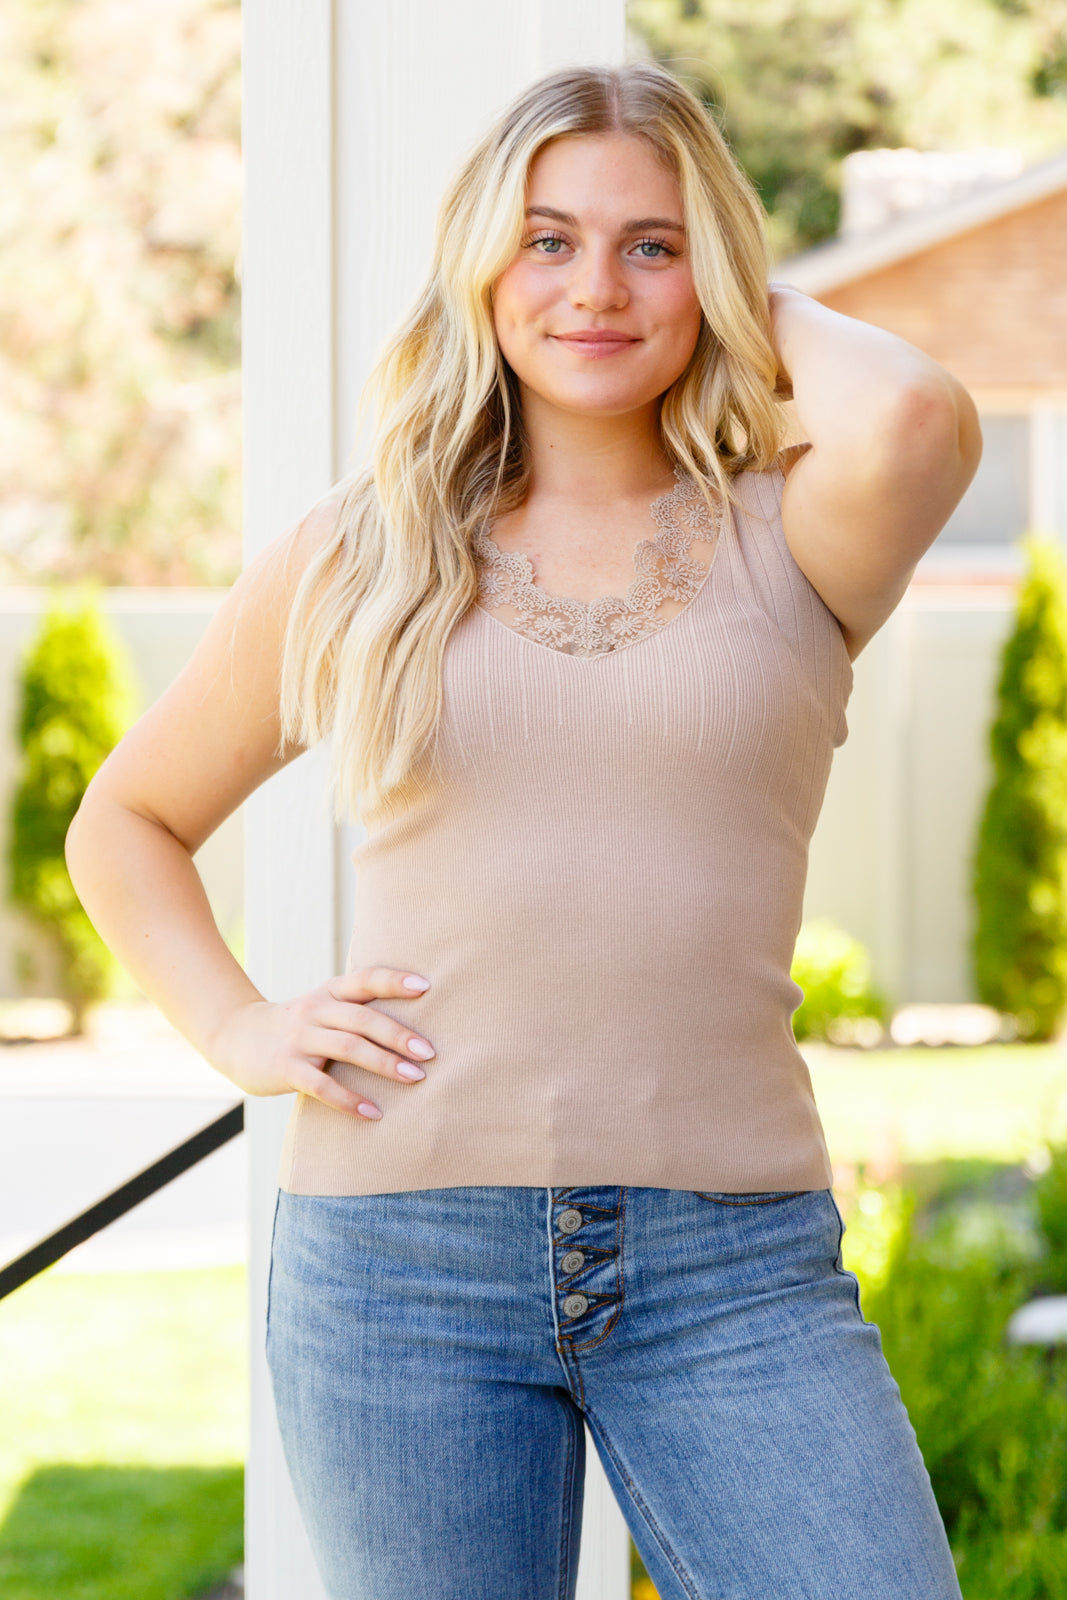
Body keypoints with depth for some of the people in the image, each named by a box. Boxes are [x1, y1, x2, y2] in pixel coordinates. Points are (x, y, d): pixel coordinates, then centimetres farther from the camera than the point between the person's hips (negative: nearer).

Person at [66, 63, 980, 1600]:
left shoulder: (786, 542, 4)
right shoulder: (350, 562, 9)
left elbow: (915, 422, -20)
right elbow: (126, 821, 22)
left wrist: (780, 319, 1)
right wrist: (238, 1028, 4)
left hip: (732, 1264, -1)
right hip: (401, 1249, 1)